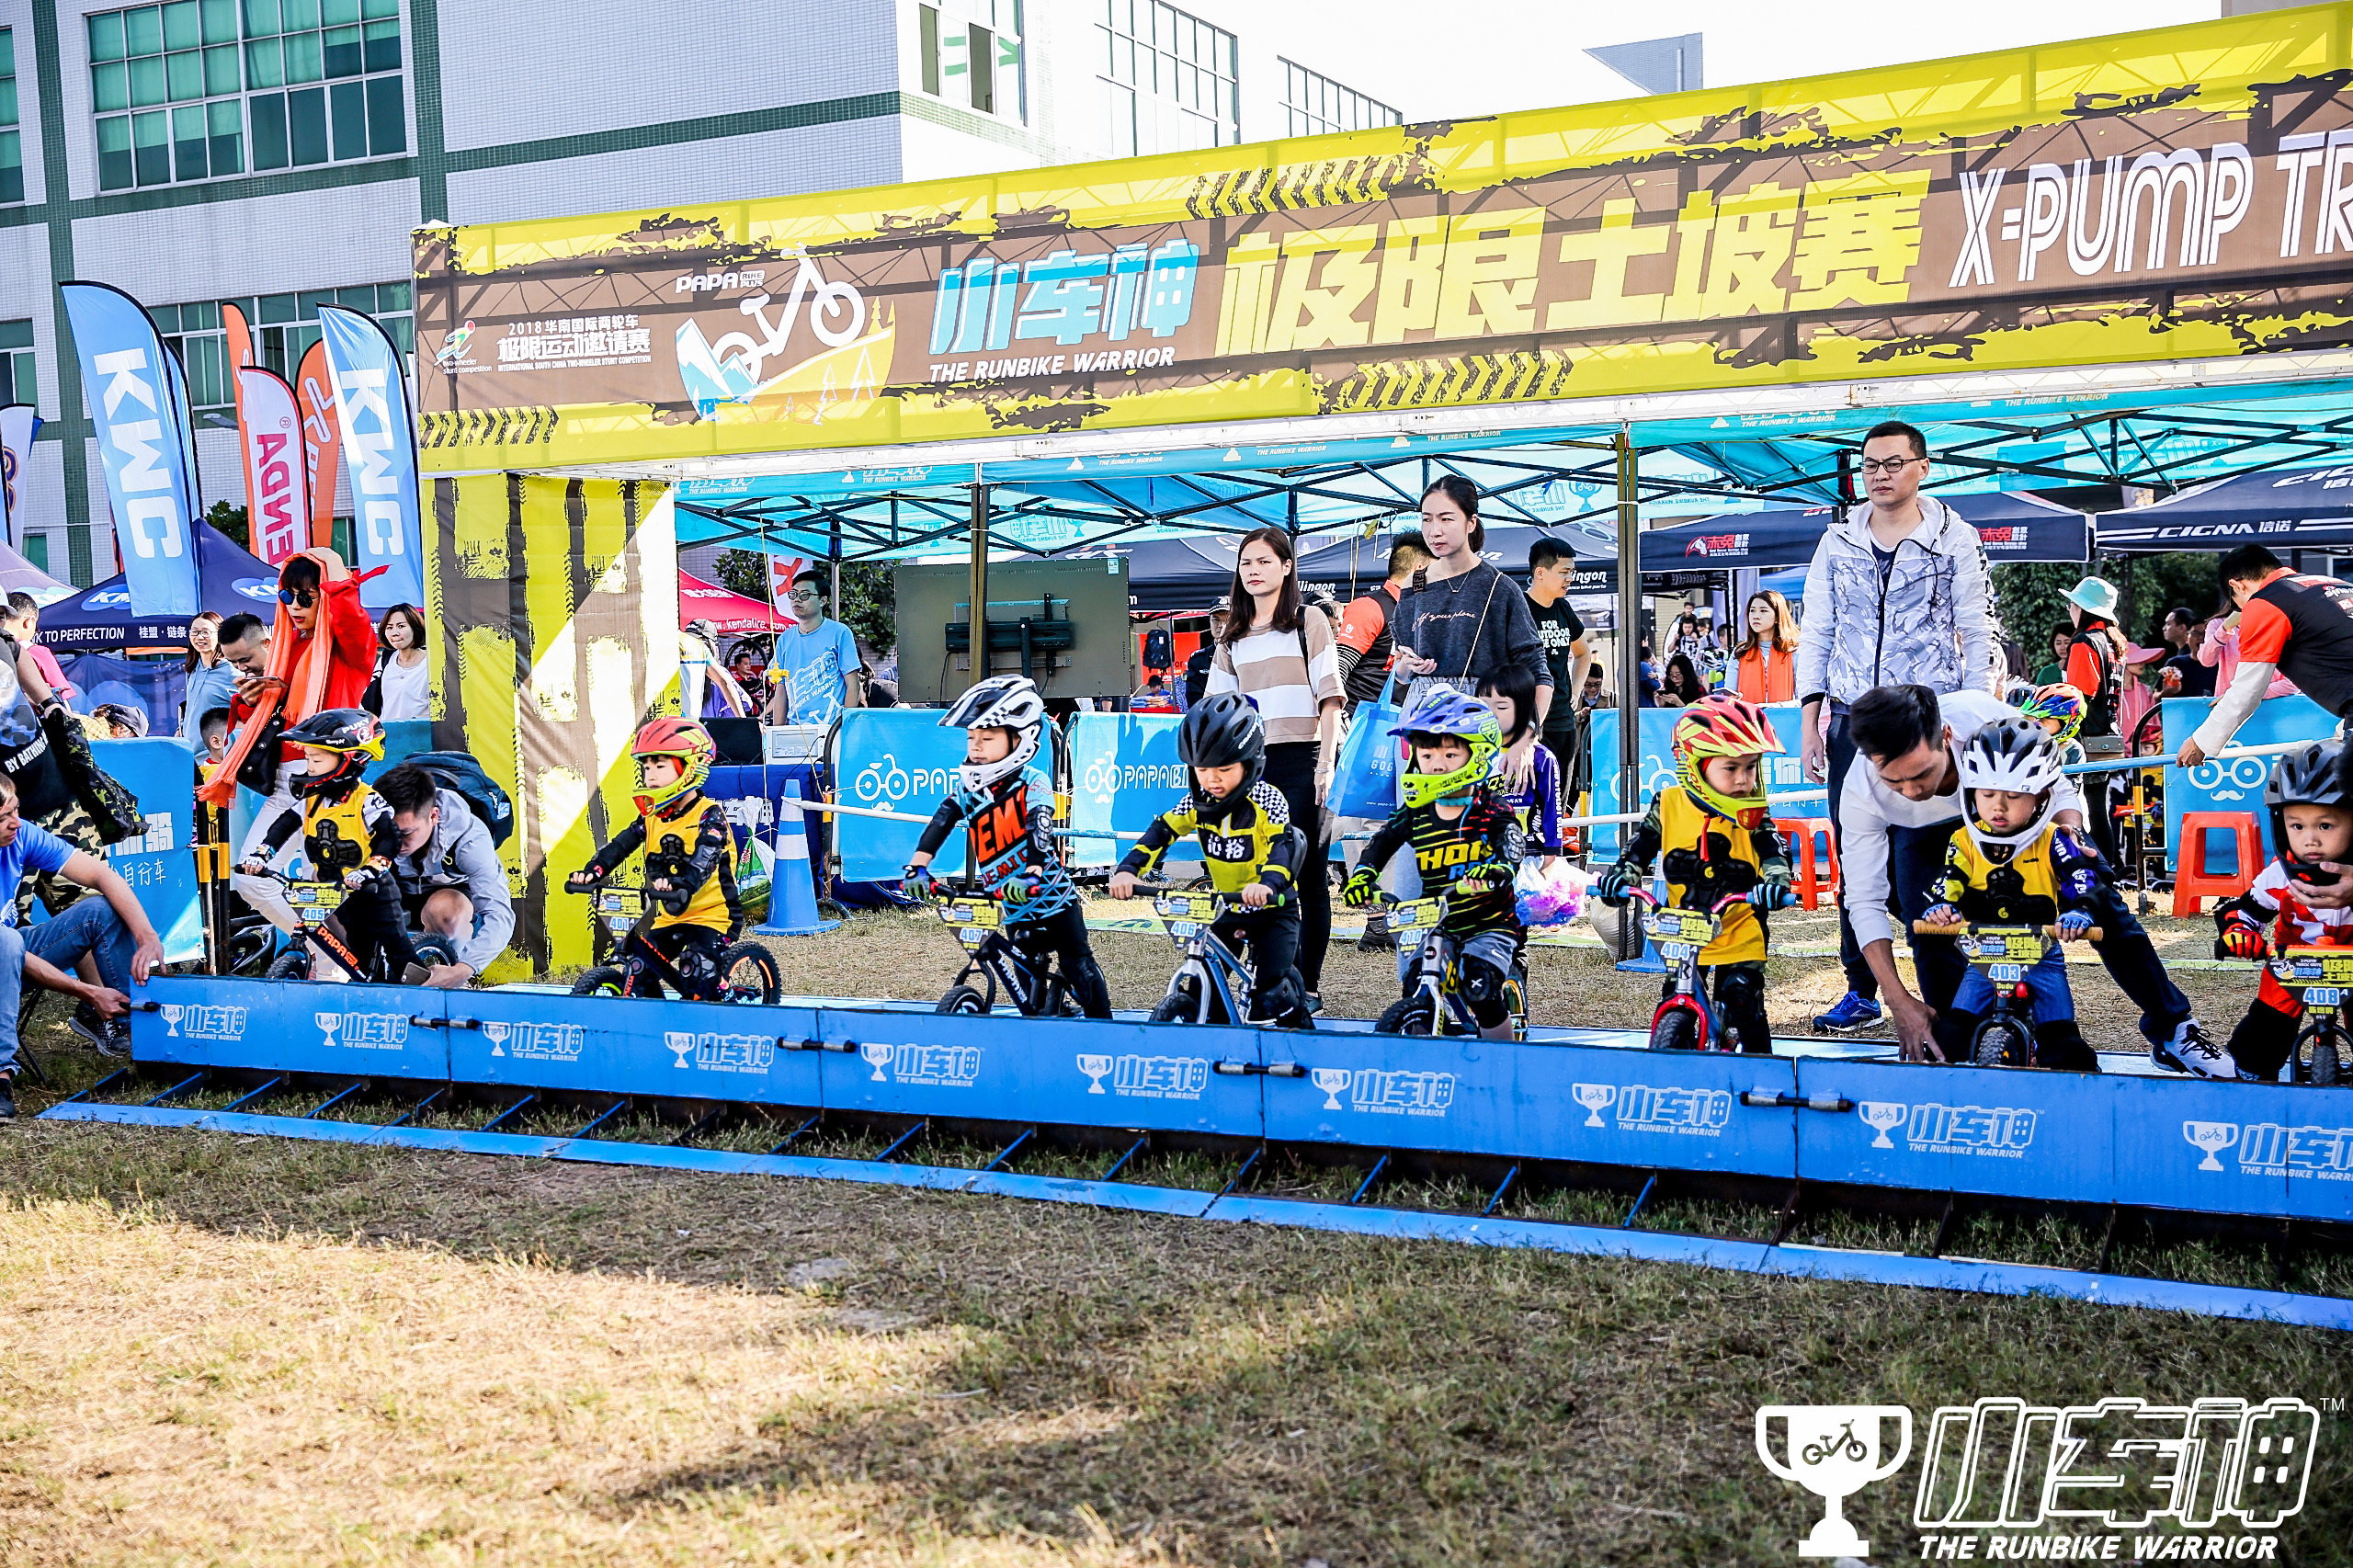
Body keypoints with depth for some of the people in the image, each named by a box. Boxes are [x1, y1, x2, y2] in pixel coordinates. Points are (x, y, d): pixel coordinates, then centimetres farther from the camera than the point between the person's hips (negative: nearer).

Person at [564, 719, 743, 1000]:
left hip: (711, 914, -7)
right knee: (637, 971, 1)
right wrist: (592, 872, -24)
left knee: (696, 977, -24)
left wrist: (682, 886, -52)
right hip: (670, 916, 7)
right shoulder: (652, 816, 7)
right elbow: (621, 845, -5)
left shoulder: (709, 816, -14)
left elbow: (704, 859, -31)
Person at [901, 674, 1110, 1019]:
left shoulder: (1033, 783, -18)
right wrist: (918, 865, -29)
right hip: (1013, 909, 5)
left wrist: (1032, 875, -49)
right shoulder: (968, 786, -3)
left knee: (1079, 969, 4)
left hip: (1051, 897, -5)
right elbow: (941, 822, -14)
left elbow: (1040, 830, -32)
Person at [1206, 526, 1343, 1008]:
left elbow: (1329, 697, -2)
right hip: (1253, 764, 4)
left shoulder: (1309, 623, 4)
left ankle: (1310, 985, 3)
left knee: (1309, 874, -3)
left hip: (1302, 760, -4)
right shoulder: (1233, 639, 16)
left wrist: (1327, 763, -11)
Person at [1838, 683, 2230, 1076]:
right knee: (1925, 924, -23)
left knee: (2096, 893, -7)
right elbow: (1864, 901, -30)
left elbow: (2060, 791, -21)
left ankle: (2172, 1029, 7)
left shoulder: (1986, 720, -41)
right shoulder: (1862, 790, -37)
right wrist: (1900, 1003, -35)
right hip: (1924, 830, 0)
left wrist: (2069, 832, -43)